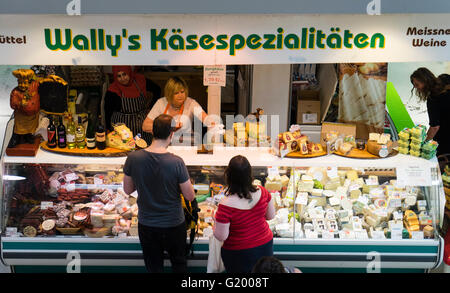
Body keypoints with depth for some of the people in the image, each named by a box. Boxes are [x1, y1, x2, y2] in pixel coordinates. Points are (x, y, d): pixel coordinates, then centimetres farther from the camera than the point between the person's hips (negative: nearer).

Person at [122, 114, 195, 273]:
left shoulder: (133, 158, -16)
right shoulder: (176, 162, -24)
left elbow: (127, 190, -2)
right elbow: (190, 196, -14)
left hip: (146, 224, 2)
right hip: (174, 224, -2)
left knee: (153, 267, 22)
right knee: (179, 265, 24)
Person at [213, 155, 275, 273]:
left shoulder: (226, 205, -30)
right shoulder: (262, 192, -16)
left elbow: (221, 237, -20)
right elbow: (271, 216, 1)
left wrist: (216, 220, -2)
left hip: (239, 254, -3)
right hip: (265, 246, 4)